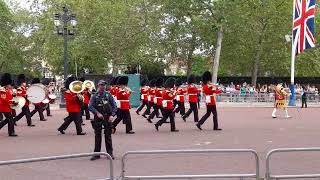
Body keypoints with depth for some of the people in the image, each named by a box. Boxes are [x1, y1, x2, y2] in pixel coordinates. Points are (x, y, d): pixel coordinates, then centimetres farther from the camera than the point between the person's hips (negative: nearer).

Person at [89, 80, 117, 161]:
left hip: (107, 118, 0)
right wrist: (97, 113, -19)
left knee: (108, 136, 4)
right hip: (98, 118, 0)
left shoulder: (108, 95, 5)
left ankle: (110, 153, 12)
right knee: (97, 136, 4)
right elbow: (90, 106, -7)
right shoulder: (94, 96, 2)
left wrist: (112, 115, -7)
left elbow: (114, 106, 4)